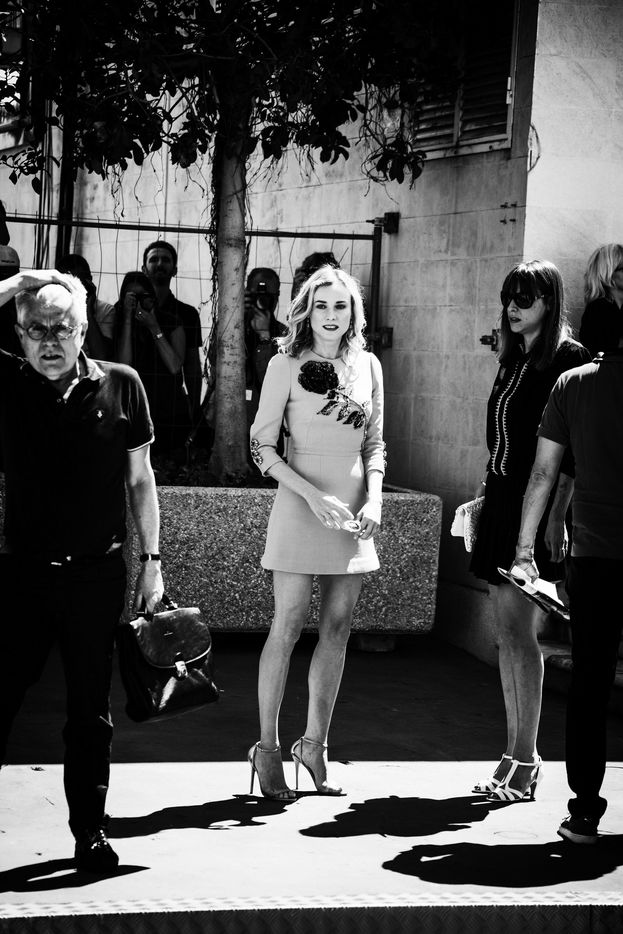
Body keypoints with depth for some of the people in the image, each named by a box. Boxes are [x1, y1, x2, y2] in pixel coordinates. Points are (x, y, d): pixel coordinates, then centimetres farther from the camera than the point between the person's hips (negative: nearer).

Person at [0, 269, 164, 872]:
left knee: (91, 708, 9)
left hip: (97, 574, 0)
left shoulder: (120, 386, 1)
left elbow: (140, 479, 7)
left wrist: (151, 561, 5)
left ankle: (90, 829, 20)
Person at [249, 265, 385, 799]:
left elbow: (375, 444, 14)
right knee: (288, 628, -3)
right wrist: (313, 495, -16)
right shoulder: (286, 365, -5)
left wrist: (374, 499, -2)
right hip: (300, 503, -4)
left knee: (337, 630, 7)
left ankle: (315, 744, 18)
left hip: (353, 509, 5)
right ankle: (268, 747, 6)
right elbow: (262, 445, -6)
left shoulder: (368, 366, 8)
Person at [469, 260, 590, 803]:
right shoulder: (512, 360, 16)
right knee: (509, 632, 8)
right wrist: (484, 494, 15)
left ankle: (526, 759, -3)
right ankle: (516, 754, 14)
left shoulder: (569, 359, -8)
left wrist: (556, 514, -20)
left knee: (520, 631, -9)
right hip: (502, 503, 8)